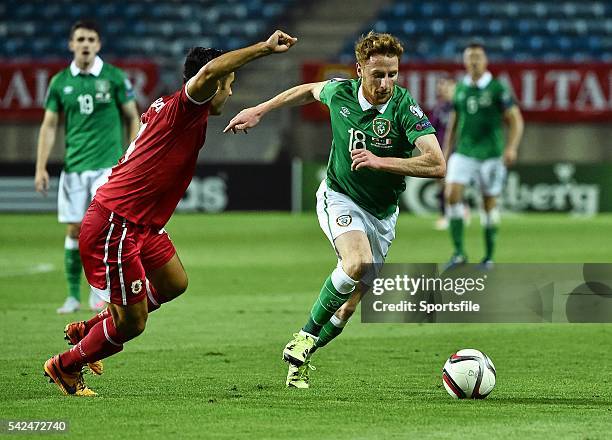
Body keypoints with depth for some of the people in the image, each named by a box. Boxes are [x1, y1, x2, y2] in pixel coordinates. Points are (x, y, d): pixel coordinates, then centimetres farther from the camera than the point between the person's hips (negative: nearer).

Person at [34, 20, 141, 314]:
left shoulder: (114, 77, -1)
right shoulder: (60, 82, 5)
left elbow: (132, 118, 6)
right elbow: (49, 125, 8)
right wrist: (41, 168, 2)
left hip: (108, 165, -2)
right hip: (74, 166, 2)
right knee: (74, 230, 1)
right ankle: (73, 295, 10)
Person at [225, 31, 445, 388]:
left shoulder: (405, 108, -21)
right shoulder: (340, 92, -12)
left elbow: (437, 164, -32)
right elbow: (309, 91, 14)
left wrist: (381, 161, -39)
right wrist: (258, 111, 17)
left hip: (382, 213, 1)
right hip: (340, 197, -1)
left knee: (348, 308, 4)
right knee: (358, 262, -33)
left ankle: (300, 358, 29)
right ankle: (307, 335, -15)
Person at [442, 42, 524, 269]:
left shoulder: (497, 88, -5)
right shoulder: (460, 88, 8)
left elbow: (516, 120, -5)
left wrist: (511, 148, -19)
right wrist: (446, 153, 15)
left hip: (490, 154, -3)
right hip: (463, 153, 3)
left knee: (489, 203, 3)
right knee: (452, 194, -15)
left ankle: (489, 256, 16)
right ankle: (459, 252, -9)